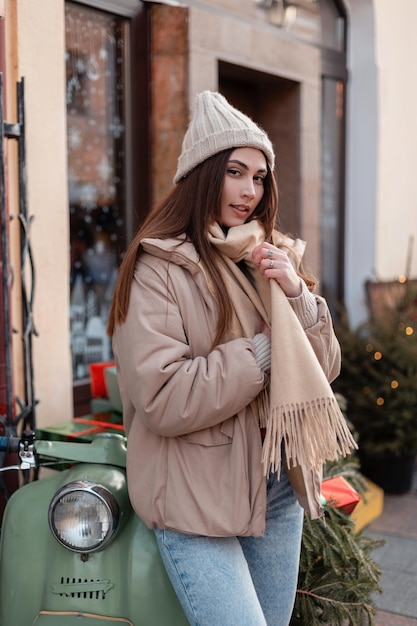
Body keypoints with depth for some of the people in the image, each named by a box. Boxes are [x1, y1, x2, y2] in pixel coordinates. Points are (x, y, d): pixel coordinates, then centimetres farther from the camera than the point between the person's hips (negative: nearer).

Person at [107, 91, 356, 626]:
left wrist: (297, 295, -11)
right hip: (197, 497, -6)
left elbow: (325, 367, 6)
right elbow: (162, 400, -21)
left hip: (279, 489, 6)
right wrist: (264, 348, -17)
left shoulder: (272, 257, 9)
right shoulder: (158, 267, -12)